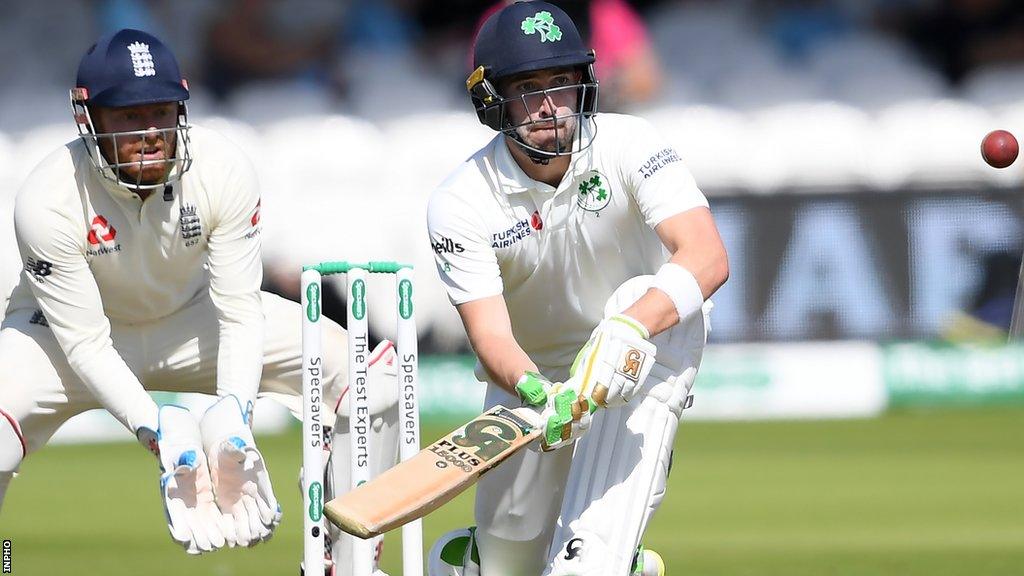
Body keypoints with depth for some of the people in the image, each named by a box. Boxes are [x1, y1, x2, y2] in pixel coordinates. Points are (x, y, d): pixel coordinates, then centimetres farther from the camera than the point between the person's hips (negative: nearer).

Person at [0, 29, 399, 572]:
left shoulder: (223, 171, -25)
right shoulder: (46, 202, -31)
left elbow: (240, 313, -19)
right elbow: (85, 343, -26)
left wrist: (231, 411, -37)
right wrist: (156, 430, -40)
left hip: (190, 316, 3)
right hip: (71, 326, -3)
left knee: (371, 375, -13)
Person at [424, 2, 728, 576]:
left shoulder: (629, 146, -23)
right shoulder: (461, 205, -20)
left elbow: (708, 257, -35)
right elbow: (489, 333, -28)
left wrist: (628, 331, -53)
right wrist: (536, 392, -51)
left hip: (656, 340, -1)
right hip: (532, 370, 1)